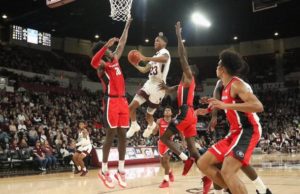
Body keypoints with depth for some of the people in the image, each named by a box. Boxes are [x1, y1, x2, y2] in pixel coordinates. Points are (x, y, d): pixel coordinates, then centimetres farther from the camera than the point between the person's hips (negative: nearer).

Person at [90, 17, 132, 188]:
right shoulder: (101, 65, -3)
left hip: (123, 101, 7)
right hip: (111, 102, -7)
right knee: (111, 135, -5)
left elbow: (122, 44, 30)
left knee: (123, 135, 4)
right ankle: (104, 171, 5)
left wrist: (127, 27, 32)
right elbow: (93, 62, -28)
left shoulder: (115, 60, 19)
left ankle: (121, 171, 10)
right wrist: (107, 45, -32)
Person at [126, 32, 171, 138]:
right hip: (149, 84, 7)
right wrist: (135, 64, 9)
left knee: (148, 114, 8)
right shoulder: (155, 56, 21)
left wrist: (146, 58, -41)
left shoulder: (164, 52, -8)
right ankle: (134, 126, 18)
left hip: (158, 87, -7)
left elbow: (164, 59, -36)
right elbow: (144, 70, 26)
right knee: (131, 106, -6)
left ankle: (151, 125, 42)